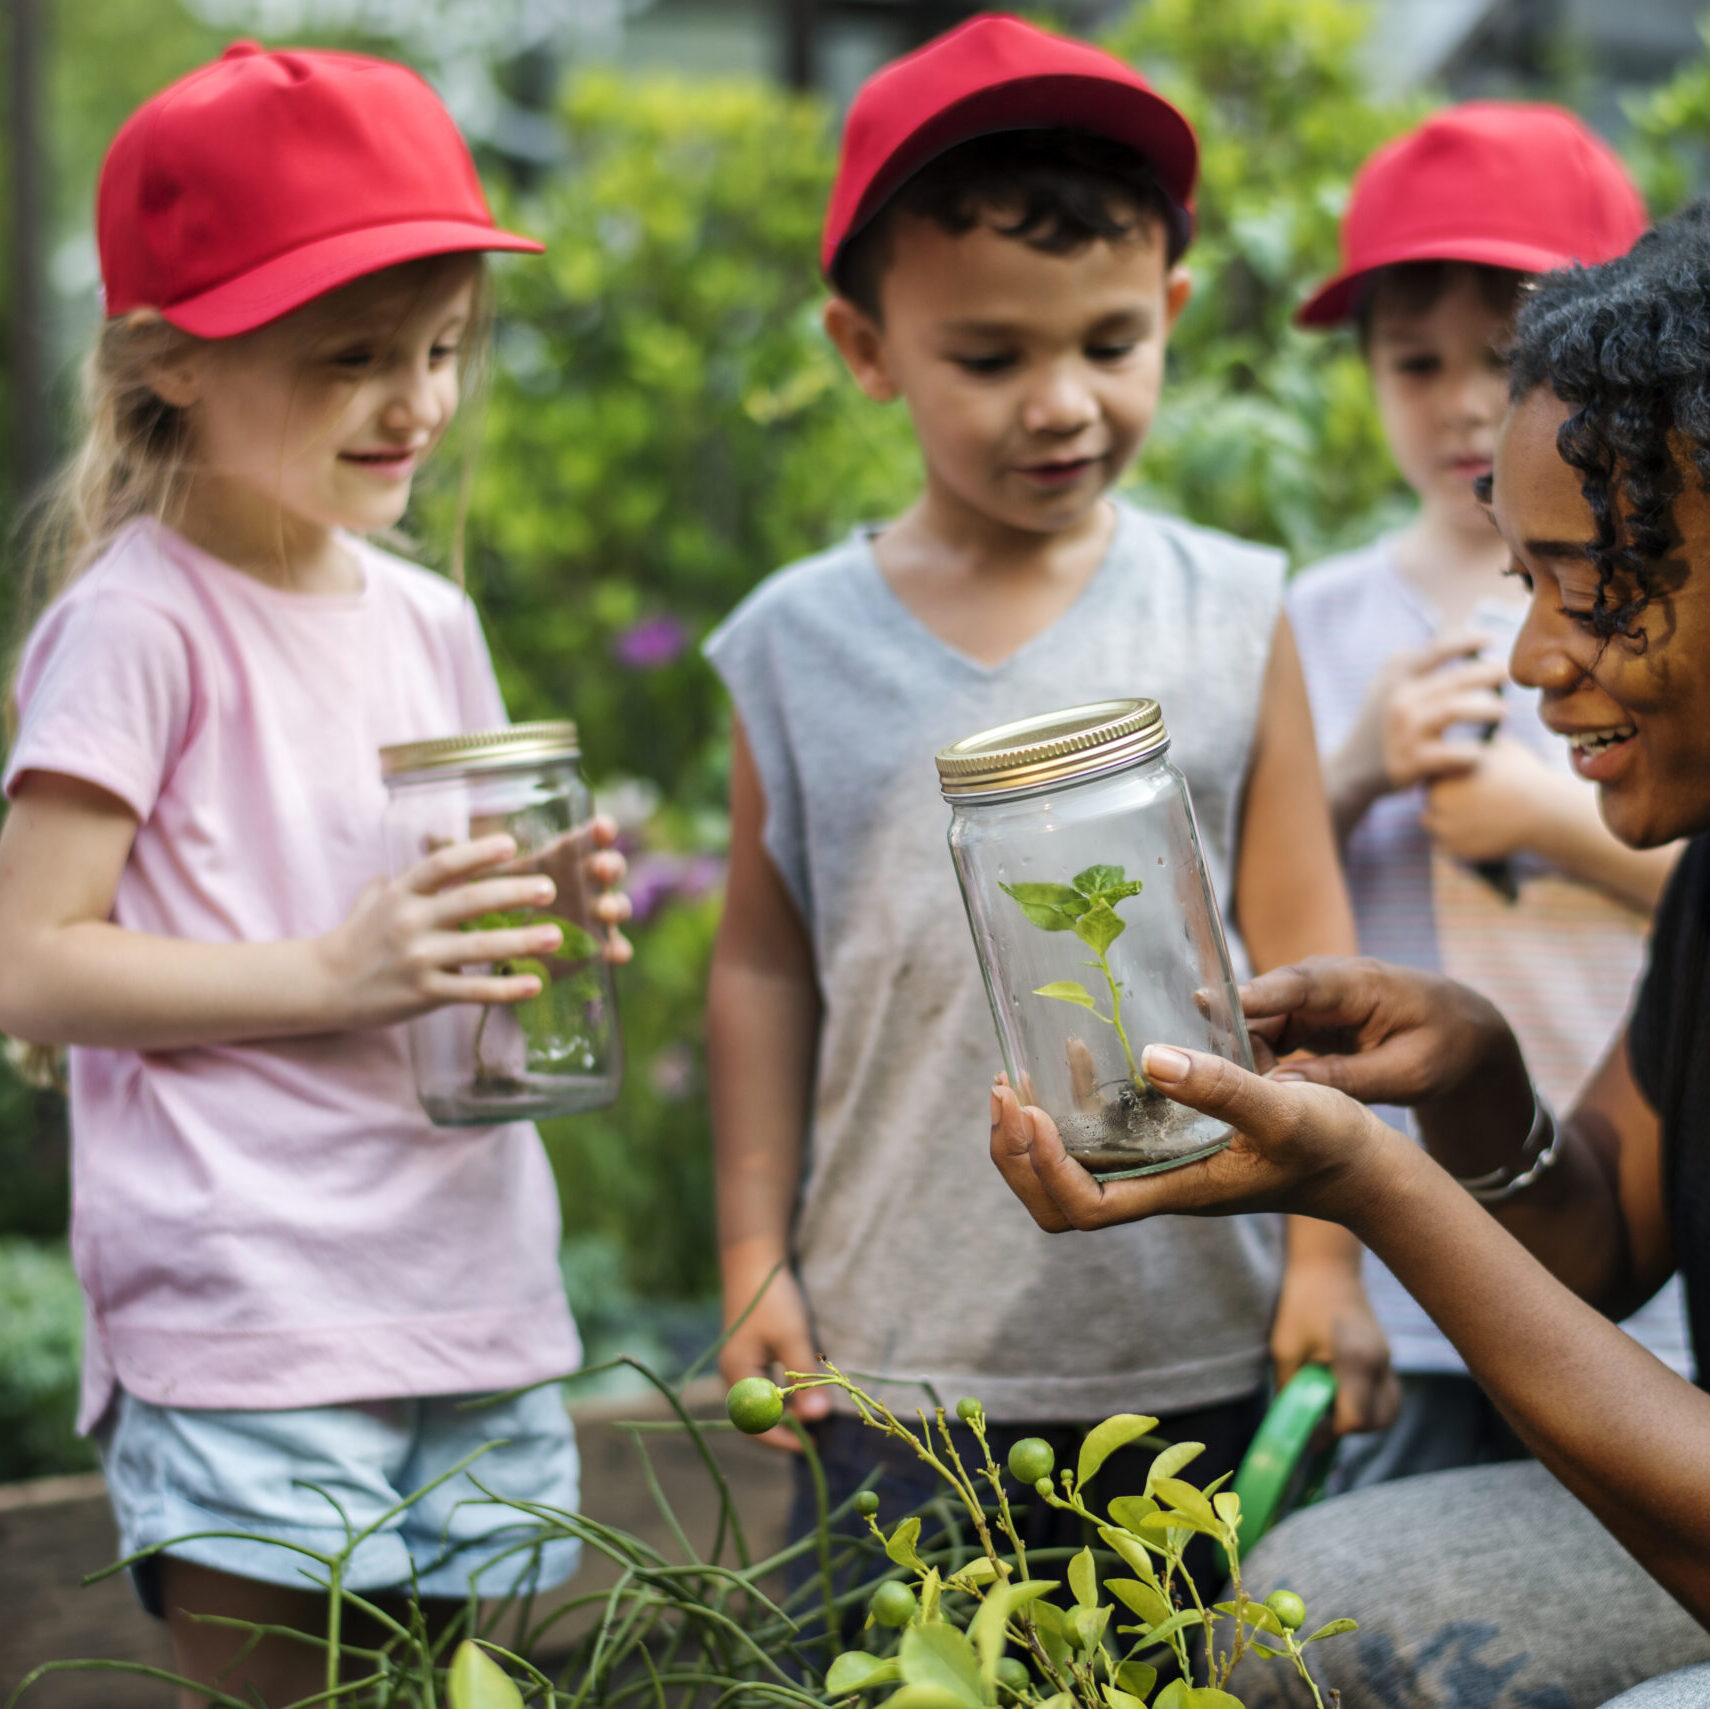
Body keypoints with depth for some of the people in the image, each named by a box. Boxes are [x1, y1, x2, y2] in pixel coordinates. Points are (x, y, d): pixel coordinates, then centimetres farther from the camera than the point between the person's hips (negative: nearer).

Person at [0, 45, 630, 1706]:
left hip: (477, 1304, 7)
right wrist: (331, 974, -21)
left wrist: (549, 918, 1)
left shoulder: (428, 621, 12)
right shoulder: (138, 623, -9)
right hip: (250, 1334, -7)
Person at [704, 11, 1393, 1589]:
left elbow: (1301, 947, 3)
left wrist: (1328, 1254, 2)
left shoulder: (1230, 616, 0)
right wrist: (752, 1257, 5)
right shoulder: (802, 643, 0)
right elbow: (764, 964, 7)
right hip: (898, 1354, 0)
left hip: (1197, 1351, 0)